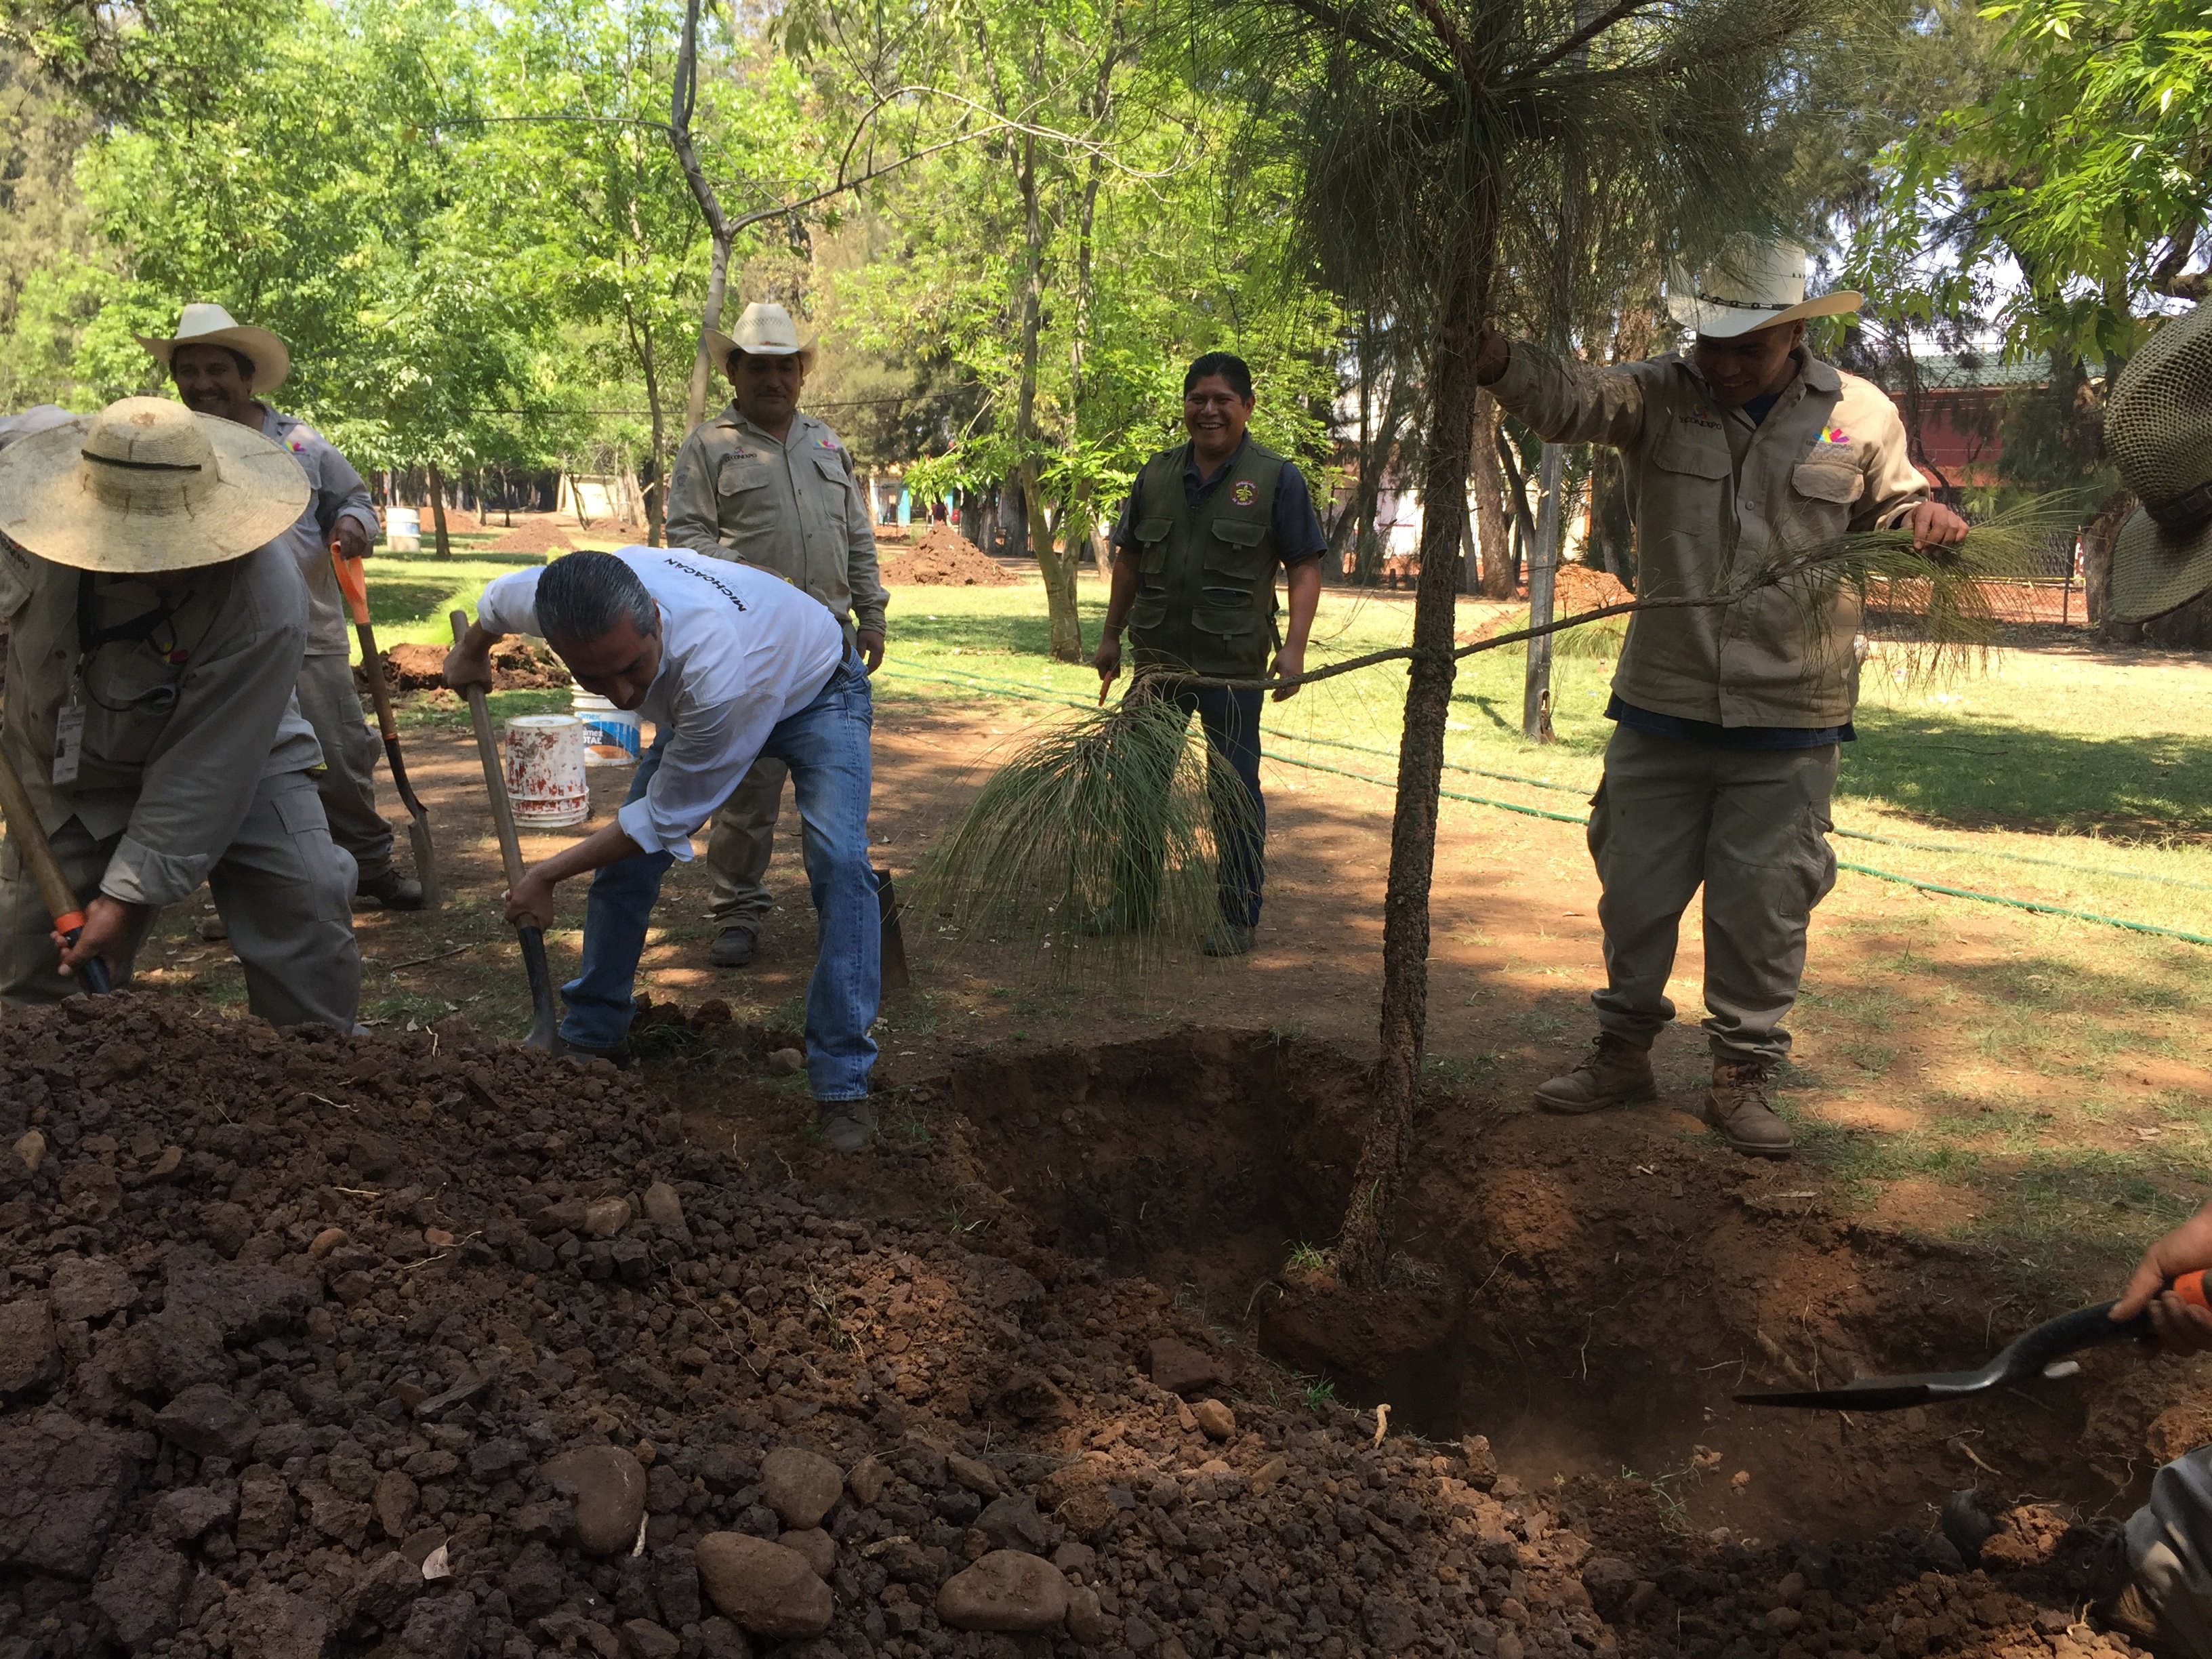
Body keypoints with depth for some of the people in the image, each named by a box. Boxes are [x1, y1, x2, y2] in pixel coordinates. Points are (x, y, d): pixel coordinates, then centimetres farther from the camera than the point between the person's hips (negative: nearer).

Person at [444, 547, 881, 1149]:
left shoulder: (716, 675, -48)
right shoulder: (566, 597, -31)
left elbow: (666, 820, -31)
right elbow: (498, 601, -2)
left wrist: (547, 875, -19)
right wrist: (471, 653, 20)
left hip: (815, 693, -6)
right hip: (694, 696, 6)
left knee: (839, 860, -27)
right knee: (626, 857, 0)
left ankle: (841, 1083, -21)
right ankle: (592, 1036, 22)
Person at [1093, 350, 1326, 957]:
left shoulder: (1276, 478, -4)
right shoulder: (1157, 474, 8)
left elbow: (1305, 567, -7)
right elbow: (1130, 560, 15)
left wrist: (1293, 646, -17)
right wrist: (1112, 635, 14)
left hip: (1233, 665, -4)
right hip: (1158, 659, 5)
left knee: (1235, 790, 4)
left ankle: (1239, 916, 15)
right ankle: (1133, 899, 28)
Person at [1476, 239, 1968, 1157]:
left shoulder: (1860, 416, 2)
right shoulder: (1661, 396, -2)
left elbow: (1894, 517, 15)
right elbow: (1568, 399, -20)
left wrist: (1931, 523, -9)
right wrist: (1495, 356, -41)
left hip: (1790, 722, 0)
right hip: (1661, 705, 1)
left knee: (1763, 909, 7)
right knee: (1636, 890, 11)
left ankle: (1742, 1074, 25)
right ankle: (1623, 1051, 30)